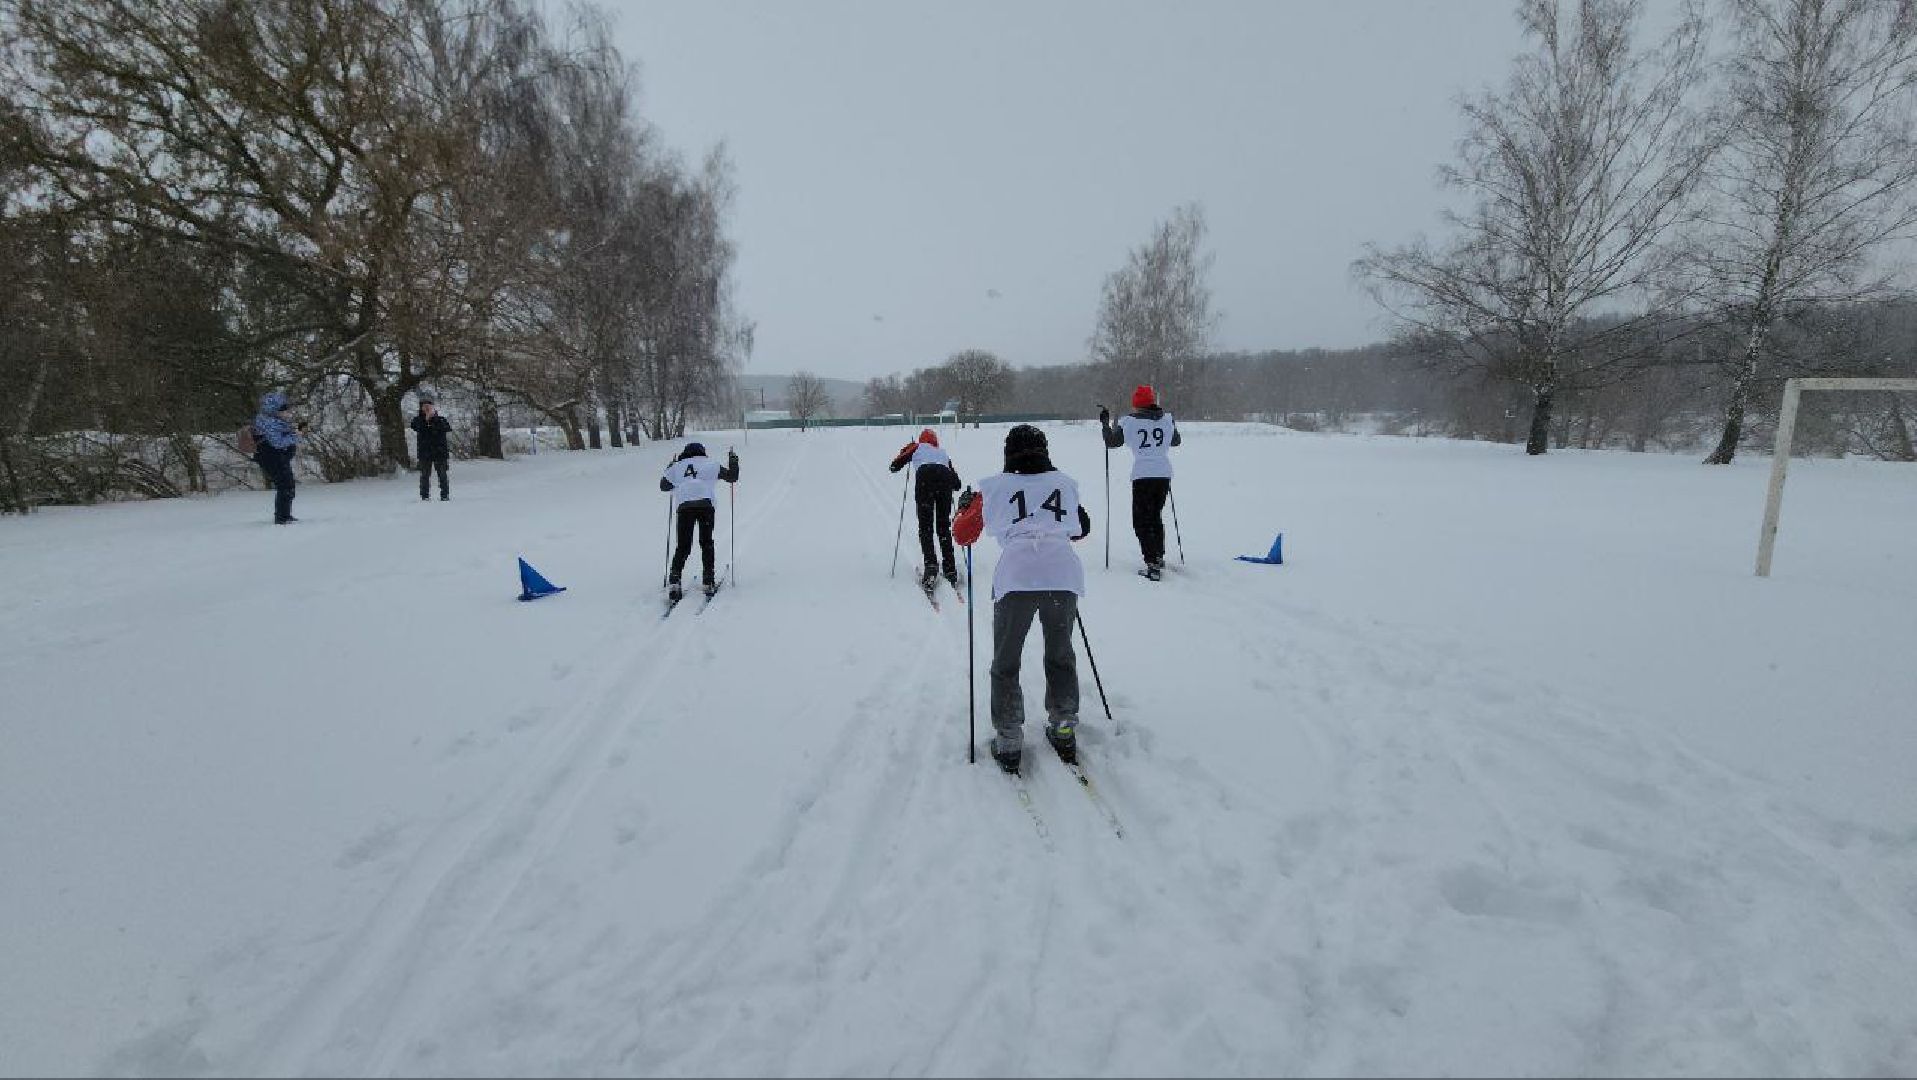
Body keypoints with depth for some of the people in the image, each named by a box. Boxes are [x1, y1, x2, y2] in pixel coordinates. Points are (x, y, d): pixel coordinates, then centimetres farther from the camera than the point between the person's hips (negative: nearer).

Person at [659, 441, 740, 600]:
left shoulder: (677, 467, 23)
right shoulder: (710, 464, 18)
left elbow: (663, 486, 32)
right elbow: (732, 477, 17)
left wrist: (669, 469, 47)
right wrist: (733, 461, 34)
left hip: (683, 507, 1)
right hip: (705, 505, -1)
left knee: (683, 546, 8)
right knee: (706, 543, 11)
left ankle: (674, 581, -6)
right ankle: (709, 583, 7)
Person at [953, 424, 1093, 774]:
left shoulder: (993, 487, 16)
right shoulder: (1065, 483, 21)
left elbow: (963, 535, 24)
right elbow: (1081, 528, 35)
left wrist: (964, 506, 42)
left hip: (1016, 577, -2)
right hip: (1064, 574, 2)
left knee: (1006, 663, 14)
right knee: (1060, 656, 22)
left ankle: (1008, 742, 15)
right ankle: (1064, 731, 27)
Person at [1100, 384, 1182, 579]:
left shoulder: (1128, 422, -3)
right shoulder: (1167, 419, 7)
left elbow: (1111, 442, 8)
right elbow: (1176, 441, 22)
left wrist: (1105, 422, 21)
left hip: (1142, 475, -4)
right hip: (1164, 474, 4)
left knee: (1141, 520, 1)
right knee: (1156, 516, 22)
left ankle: (1152, 564, -9)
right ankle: (1159, 557, 30)